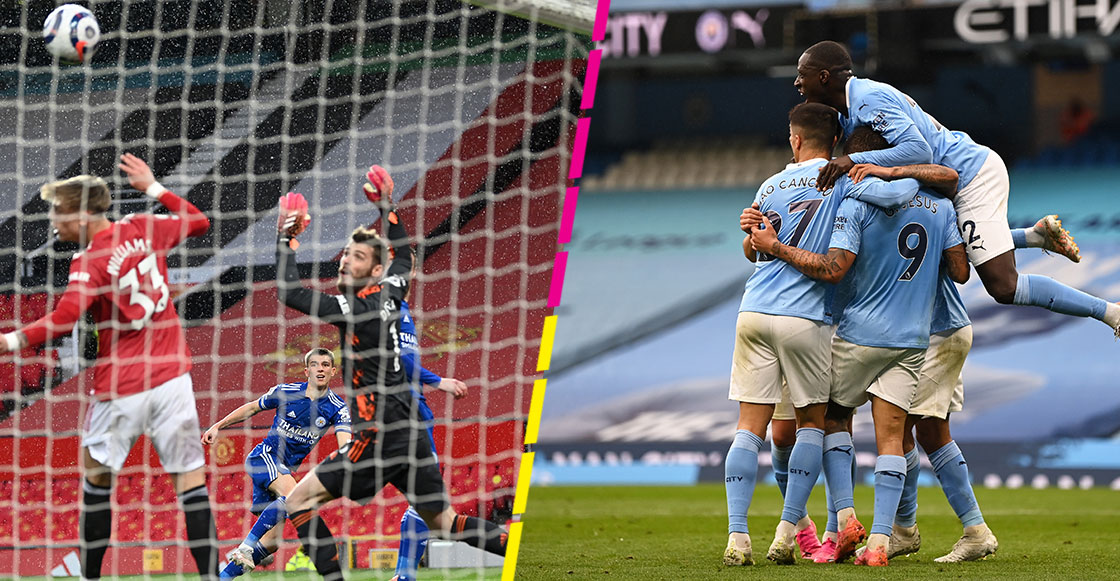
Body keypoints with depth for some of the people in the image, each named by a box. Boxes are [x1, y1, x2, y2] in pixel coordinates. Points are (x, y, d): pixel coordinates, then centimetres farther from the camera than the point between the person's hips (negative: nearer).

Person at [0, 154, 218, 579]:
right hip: (171, 375, 4)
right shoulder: (142, 229, 3)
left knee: (96, 477, 11)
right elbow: (198, 223, 21)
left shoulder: (90, 261, -13)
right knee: (189, 476, 2)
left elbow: (64, 318, -28)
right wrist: (153, 187, 25)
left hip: (121, 388, -4)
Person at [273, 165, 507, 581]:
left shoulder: (358, 308, -14)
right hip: (408, 432, 9)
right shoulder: (389, 293, 8)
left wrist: (286, 238, -10)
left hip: (381, 434, -9)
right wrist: (387, 206, 31)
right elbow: (402, 256, 31)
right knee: (444, 523, 17)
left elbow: (290, 293, -19)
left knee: (300, 500, -5)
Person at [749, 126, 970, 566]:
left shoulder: (857, 204, -11)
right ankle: (879, 541, -7)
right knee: (890, 436, 2)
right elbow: (960, 272, 7)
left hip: (860, 333, -4)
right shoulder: (940, 207, 5)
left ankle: (845, 517, 1)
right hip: (912, 340, 4)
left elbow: (833, 269, -19)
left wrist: (774, 247, -13)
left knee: (833, 416, 15)